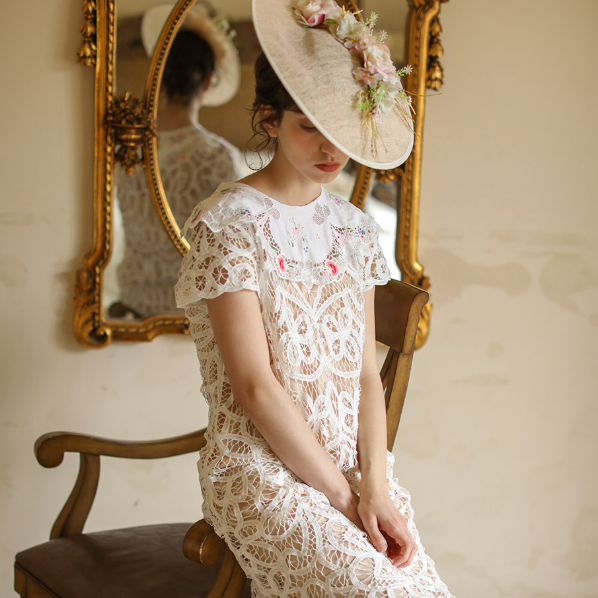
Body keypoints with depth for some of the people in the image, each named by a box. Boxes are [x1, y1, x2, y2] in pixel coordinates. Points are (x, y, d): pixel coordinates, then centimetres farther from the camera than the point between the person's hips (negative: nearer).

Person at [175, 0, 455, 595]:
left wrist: (375, 482, -8)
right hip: (259, 469, -5)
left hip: (353, 465, 5)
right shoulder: (225, 223, -7)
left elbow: (367, 374, 7)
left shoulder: (355, 229, 10)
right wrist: (342, 497, -11)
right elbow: (255, 387, -12)